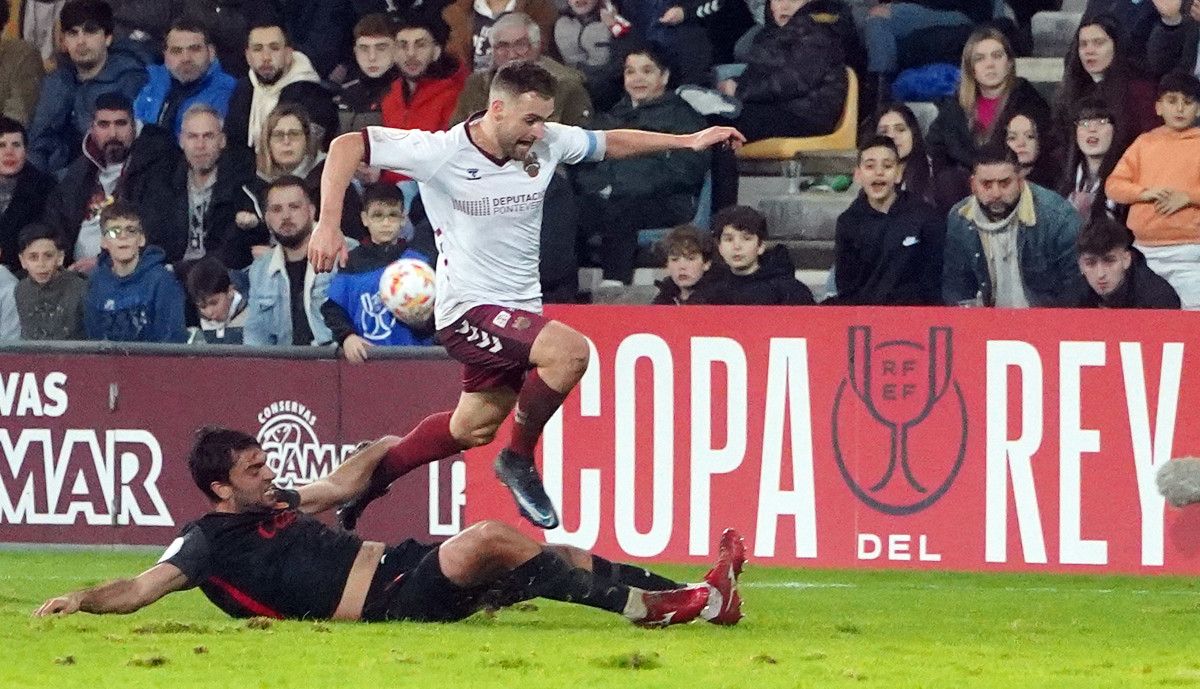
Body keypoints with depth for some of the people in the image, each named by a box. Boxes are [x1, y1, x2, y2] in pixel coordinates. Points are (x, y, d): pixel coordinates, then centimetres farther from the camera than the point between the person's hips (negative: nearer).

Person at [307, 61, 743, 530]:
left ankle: (369, 479, 37)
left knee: (472, 429, 18)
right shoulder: (440, 152, -19)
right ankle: (518, 460, -7)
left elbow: (611, 143, 15)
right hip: (468, 310, -7)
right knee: (570, 350, -27)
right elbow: (348, 146, -16)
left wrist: (688, 141, 10)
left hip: (518, 307, 7)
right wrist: (329, 224, -26)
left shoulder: (548, 143, -4)